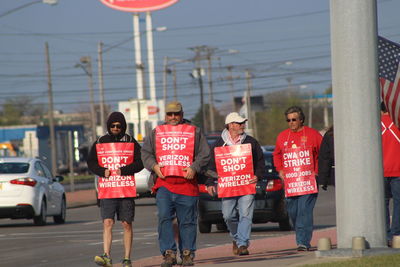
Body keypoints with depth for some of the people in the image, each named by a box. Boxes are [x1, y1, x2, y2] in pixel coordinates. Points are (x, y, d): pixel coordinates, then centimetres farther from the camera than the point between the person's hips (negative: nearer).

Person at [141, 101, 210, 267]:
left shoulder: (194, 132, 11)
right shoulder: (156, 133, 15)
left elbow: (204, 154, 7)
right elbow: (145, 152, 16)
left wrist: (194, 168, -9)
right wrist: (154, 166, -2)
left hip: (187, 184, -1)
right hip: (164, 183, 1)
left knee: (187, 221, 2)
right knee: (164, 218, -12)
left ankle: (187, 253, 10)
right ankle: (169, 253, -11)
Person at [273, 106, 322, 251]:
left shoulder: (312, 134, 1)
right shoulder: (282, 137, 12)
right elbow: (277, 155, 27)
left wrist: (317, 171, -1)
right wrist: (280, 170, 14)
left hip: (308, 181, -4)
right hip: (290, 182, 4)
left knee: (305, 211, -13)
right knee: (293, 212, 6)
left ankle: (303, 242, -15)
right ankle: (302, 238, 21)